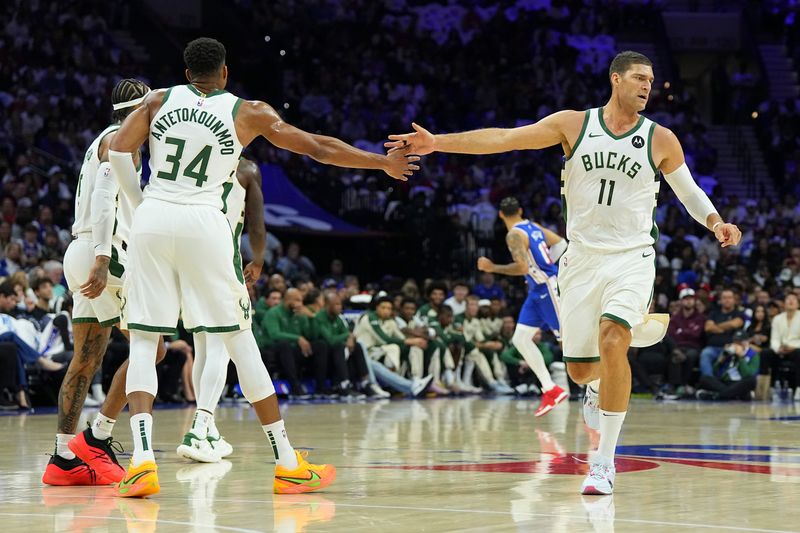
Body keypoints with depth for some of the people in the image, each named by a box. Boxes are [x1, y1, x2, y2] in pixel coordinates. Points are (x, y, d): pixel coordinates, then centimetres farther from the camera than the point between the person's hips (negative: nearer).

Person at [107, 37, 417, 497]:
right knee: (240, 340, 6)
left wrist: (141, 205, 11)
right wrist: (384, 163, 20)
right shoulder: (247, 112, 7)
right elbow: (319, 147, 10)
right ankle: (288, 464, 9)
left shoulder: (160, 100, 12)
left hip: (152, 219, 2)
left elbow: (118, 152, -1)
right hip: (203, 223, -2)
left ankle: (143, 459, -12)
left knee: (144, 342, 7)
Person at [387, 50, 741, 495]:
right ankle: (598, 385, 48)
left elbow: (689, 190, 14)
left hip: (631, 259, -2)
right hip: (582, 259, 2)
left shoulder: (660, 139, 1)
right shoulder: (574, 124, 0)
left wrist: (717, 223, -6)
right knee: (579, 369, 6)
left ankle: (605, 463, -17)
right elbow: (504, 138, -4)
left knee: (612, 343, -25)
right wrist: (438, 142, -11)